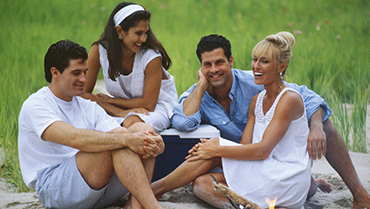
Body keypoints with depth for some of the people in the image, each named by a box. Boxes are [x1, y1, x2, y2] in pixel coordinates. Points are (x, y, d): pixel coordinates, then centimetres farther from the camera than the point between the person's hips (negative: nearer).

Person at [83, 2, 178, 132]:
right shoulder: (99, 50, -15)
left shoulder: (152, 56, -23)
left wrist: (109, 100, -14)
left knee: (130, 123, -38)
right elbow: (83, 93, -13)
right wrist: (119, 112, -23)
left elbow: (148, 104, -18)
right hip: (125, 109, 4)